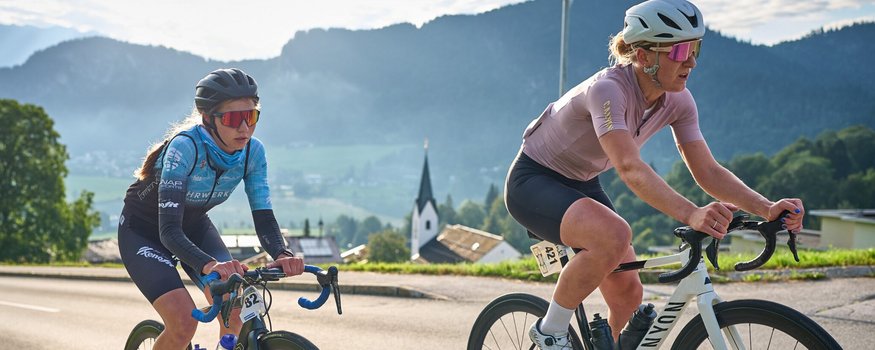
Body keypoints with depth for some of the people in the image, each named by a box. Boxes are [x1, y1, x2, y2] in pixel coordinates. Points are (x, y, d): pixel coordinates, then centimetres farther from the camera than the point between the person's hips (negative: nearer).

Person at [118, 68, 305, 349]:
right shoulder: (185, 147, -34)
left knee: (235, 312, -14)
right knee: (184, 323, -23)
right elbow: (169, 229, -40)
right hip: (143, 231, -5)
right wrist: (209, 265, -57)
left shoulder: (253, 152, -18)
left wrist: (281, 254, -41)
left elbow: (264, 218, -19)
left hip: (194, 226, 5)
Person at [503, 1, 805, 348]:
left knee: (628, 293, -2)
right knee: (614, 235, -34)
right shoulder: (607, 89, -32)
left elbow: (707, 170, -12)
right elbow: (630, 168, -45)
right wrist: (691, 214, -58)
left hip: (581, 185, 8)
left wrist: (768, 209, -28)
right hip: (533, 182, -8)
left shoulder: (677, 101, -10)